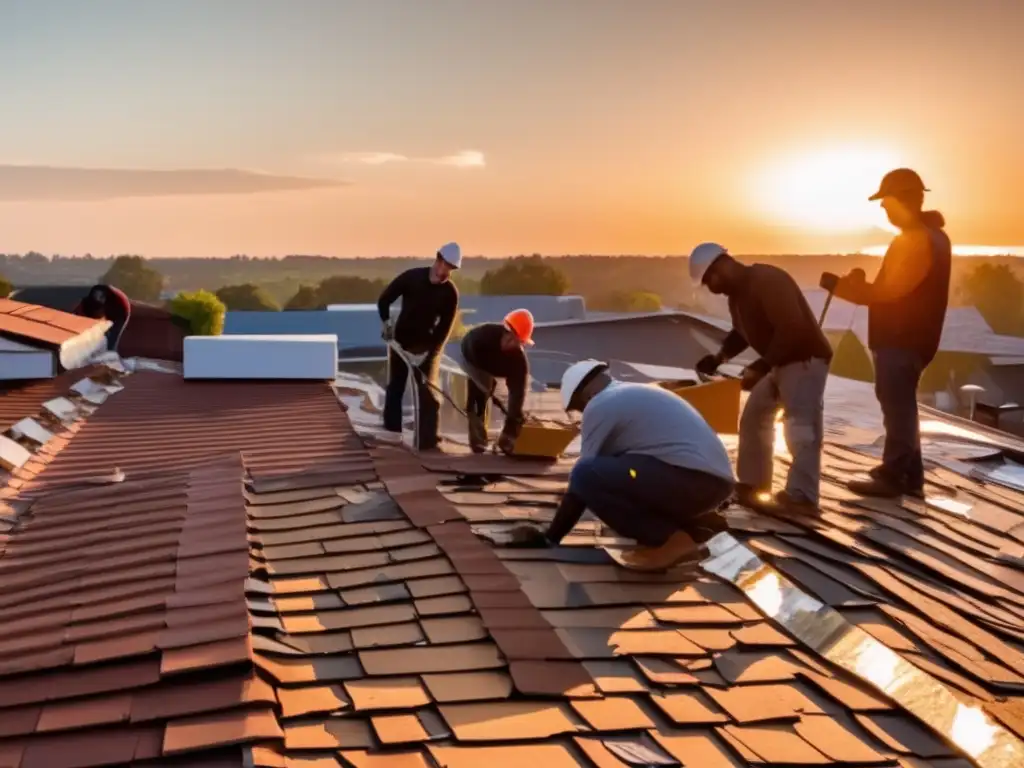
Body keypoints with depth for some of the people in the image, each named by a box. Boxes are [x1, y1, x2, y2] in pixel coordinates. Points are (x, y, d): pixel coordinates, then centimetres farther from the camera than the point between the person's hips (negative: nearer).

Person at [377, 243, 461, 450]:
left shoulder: (450, 292, -13)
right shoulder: (412, 276, -13)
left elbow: (444, 328, -13)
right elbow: (384, 300, -6)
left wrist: (427, 352, -21)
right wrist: (387, 322, -18)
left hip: (427, 346, -1)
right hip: (400, 341, 1)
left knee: (427, 391, -9)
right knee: (394, 387, 8)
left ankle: (428, 439, -10)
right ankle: (391, 431, 19)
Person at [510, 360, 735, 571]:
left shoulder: (600, 404, -1)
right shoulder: (636, 395, 27)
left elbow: (581, 476, 0)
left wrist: (550, 537, 10)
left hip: (690, 479, -10)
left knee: (587, 476, -13)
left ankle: (670, 541, -9)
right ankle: (696, 526, 14)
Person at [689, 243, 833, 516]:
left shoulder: (767, 281, -24)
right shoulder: (736, 294, 9)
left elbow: (792, 329, -30)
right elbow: (742, 333, 22)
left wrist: (760, 367, -28)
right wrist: (719, 357, 4)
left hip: (805, 360, -11)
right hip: (781, 362, 11)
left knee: (800, 427, -17)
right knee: (754, 419, 14)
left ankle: (801, 498, -19)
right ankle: (752, 486, 21)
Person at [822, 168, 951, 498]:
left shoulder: (916, 239, -19)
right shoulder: (929, 234, 15)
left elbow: (891, 290, -21)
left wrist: (842, 286, -16)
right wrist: (859, 286, 11)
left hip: (901, 339, -10)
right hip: (907, 336, 10)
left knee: (896, 406, -5)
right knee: (900, 405, 16)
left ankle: (892, 477, 1)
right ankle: (909, 476, 22)